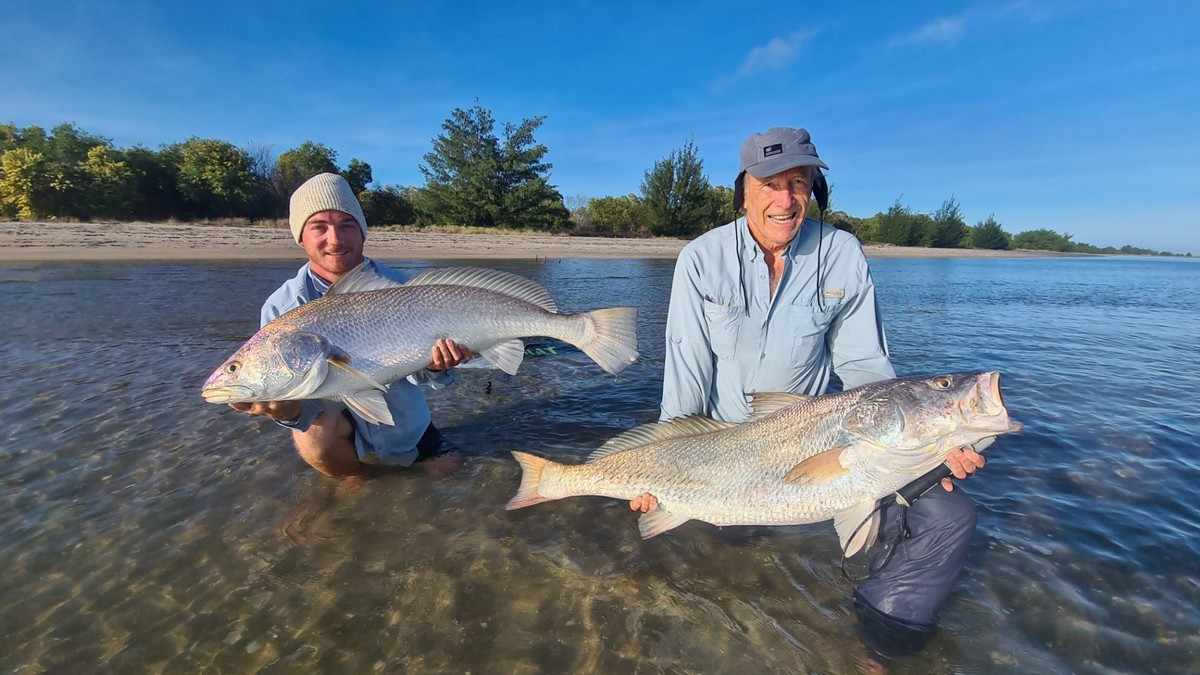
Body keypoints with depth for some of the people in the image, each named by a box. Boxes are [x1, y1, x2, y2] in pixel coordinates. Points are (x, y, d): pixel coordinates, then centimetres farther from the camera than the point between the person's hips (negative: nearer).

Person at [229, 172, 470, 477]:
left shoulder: (399, 287, -13)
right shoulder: (281, 308, -16)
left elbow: (416, 372, -12)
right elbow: (297, 402, -17)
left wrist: (433, 366, -36)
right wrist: (288, 410, -41)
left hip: (408, 427, 2)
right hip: (339, 422, -1)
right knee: (314, 433, -31)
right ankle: (354, 473, 3)